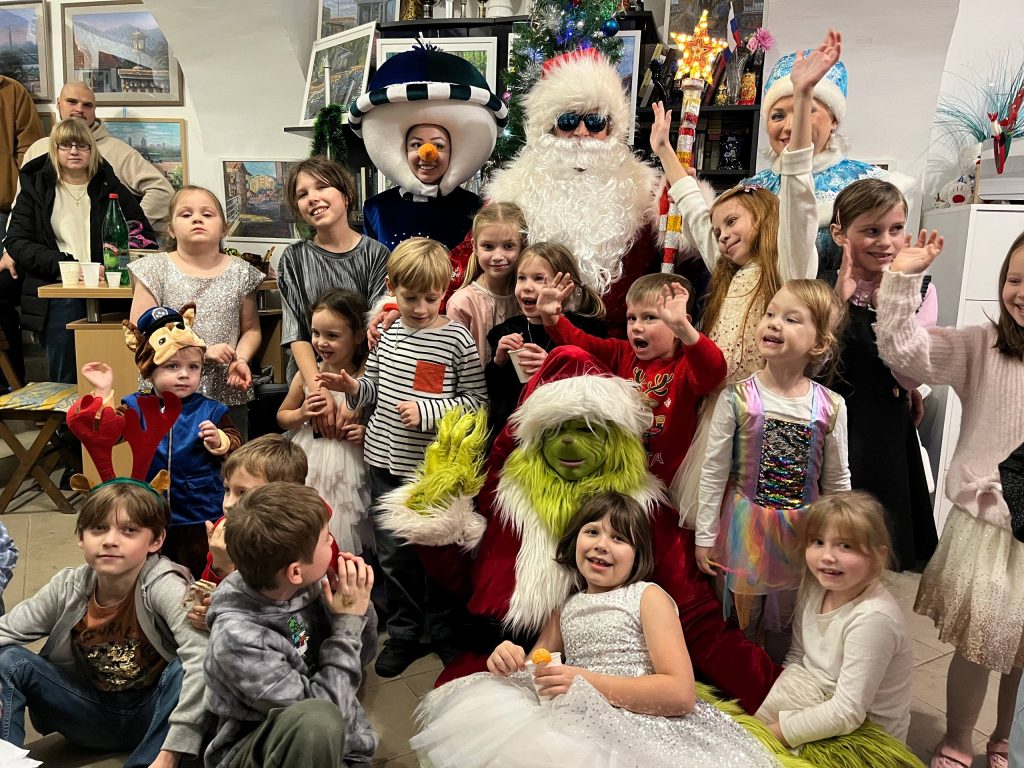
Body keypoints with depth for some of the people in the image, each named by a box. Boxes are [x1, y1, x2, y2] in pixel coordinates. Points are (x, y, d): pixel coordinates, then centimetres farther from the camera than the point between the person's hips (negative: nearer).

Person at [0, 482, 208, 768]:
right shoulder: (67, 587, -9)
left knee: (182, 669, -35)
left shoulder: (164, 586, -25)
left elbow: (201, 659, -39)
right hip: (93, 719, 4)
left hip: (153, 716, -4)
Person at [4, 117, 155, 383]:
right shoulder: (35, 188, 9)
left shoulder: (109, 186, 12)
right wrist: (63, 264, -16)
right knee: (65, 381, 0)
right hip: (57, 294, 0)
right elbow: (16, 241, 1)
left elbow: (145, 234, 9)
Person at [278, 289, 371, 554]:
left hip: (349, 469, -2)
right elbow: (282, 417, 13)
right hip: (310, 464, 3)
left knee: (343, 536, 6)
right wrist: (302, 414, -7)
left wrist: (367, 432, -18)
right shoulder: (306, 376, -2)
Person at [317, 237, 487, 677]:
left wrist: (427, 412, -19)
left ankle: (444, 633, 33)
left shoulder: (457, 340, -9)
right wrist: (351, 387, -6)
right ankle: (403, 634, 32)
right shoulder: (386, 334, 5)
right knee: (393, 554, 13)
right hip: (385, 461, 4)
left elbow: (477, 401, -9)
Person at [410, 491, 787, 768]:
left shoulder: (648, 597, 0)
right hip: (578, 722, 6)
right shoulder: (564, 609, 18)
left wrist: (586, 681, -19)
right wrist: (509, 661, -7)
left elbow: (681, 694, -12)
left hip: (639, 724, -6)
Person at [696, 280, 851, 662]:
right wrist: (704, 536, -5)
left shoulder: (830, 407, -7)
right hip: (746, 529, -2)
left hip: (801, 533, 2)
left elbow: (837, 481, 3)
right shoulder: (737, 398, -13)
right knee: (742, 619, 14)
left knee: (784, 624, 19)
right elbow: (714, 472, -8)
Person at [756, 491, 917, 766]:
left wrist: (774, 732, -21)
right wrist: (771, 708, -10)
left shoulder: (873, 618, -28)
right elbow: (796, 659, 4)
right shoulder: (816, 585, -8)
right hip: (822, 705, 6)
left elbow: (848, 713, -26)